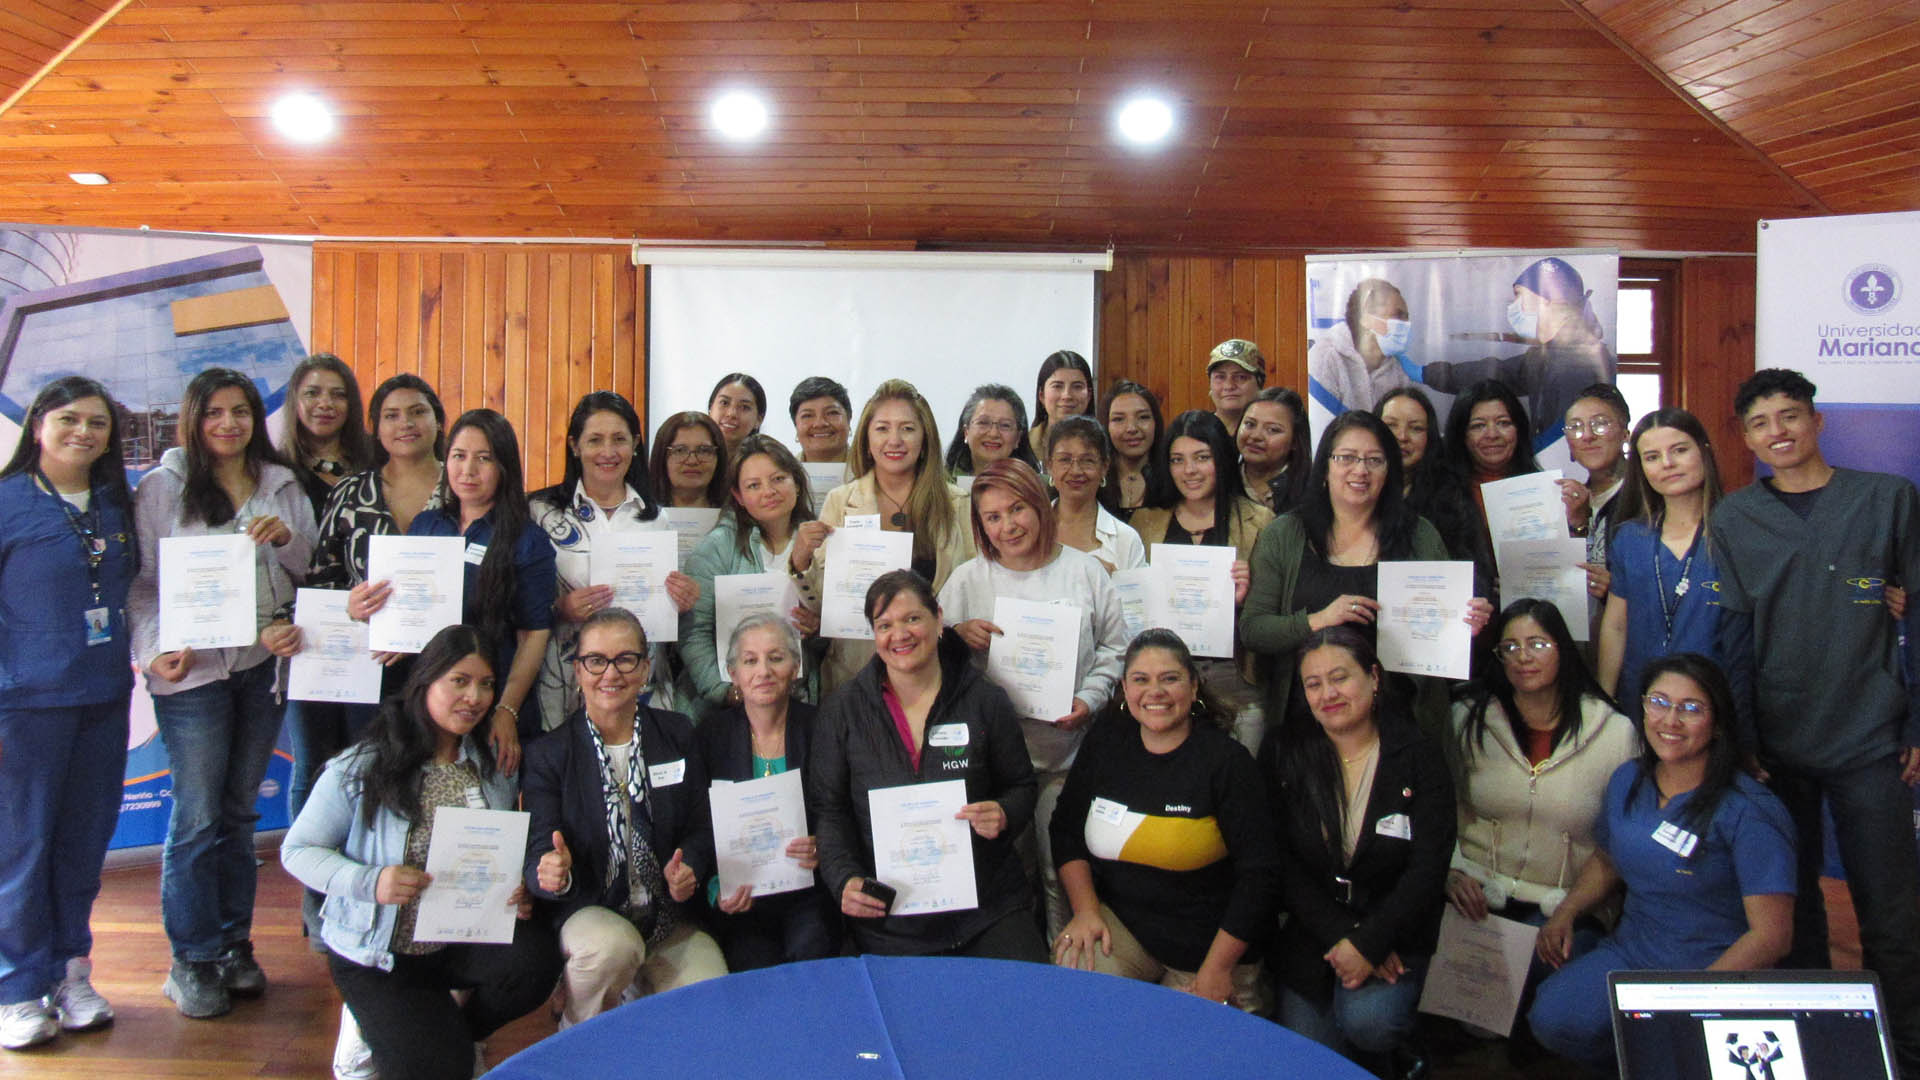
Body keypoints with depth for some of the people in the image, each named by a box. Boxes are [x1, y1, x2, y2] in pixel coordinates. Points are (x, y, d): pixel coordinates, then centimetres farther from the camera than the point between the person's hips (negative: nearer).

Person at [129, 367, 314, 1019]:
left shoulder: (283, 487, 10)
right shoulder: (163, 486, 1)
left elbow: (310, 572, 11)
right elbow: (139, 580, -2)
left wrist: (287, 539, -9)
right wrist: (154, 648, -16)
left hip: (264, 664, 3)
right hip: (192, 670, -3)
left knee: (240, 811, 11)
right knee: (198, 816, -3)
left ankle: (234, 945, 21)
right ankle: (193, 959, 9)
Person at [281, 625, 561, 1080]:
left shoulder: (495, 768, 1)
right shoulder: (362, 769, -12)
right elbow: (297, 850, -8)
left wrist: (518, 893, -13)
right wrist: (369, 883, -26)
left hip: (463, 939, 4)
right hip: (379, 954, -3)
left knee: (537, 959, -26)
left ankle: (454, 1030, 6)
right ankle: (370, 1023, 17)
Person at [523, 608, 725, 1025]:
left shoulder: (678, 735, 6)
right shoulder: (548, 755, -1)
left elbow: (701, 826, 7)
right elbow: (540, 855, -7)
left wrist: (688, 870, -15)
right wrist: (554, 874, -32)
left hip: (671, 919, 2)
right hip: (587, 913, -1)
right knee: (614, 944, -35)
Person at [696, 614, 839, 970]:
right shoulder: (712, 735, 4)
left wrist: (823, 852, -16)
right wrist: (717, 890, -11)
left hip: (807, 893, 0)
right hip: (740, 903, 0)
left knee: (811, 949, -25)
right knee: (755, 963, -24)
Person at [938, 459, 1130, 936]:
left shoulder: (1085, 570, 4)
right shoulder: (967, 578, 4)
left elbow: (1114, 649, 8)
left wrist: (1089, 699, -7)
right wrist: (958, 635, -14)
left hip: (1067, 754, 0)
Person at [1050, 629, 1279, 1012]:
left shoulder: (1226, 760, -10)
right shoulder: (1106, 740, 2)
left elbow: (1259, 873, -11)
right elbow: (1066, 828, 10)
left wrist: (1217, 970, -12)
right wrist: (1086, 910, -4)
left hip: (1207, 943, -2)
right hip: (1119, 920, 2)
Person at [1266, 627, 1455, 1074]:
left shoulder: (1418, 756, -4)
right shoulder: (1285, 751, 0)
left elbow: (1428, 869, -9)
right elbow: (1280, 861, -4)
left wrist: (1367, 943, -18)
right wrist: (1339, 935, -15)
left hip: (1391, 931, -2)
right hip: (1308, 932, 2)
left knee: (1366, 1020, -27)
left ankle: (1397, 1054, 8)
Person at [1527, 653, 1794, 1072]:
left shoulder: (1749, 813, -13)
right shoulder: (1627, 781, 5)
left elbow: (1771, 935, -16)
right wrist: (1565, 912, 4)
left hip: (1718, 972, -5)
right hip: (1629, 951, 5)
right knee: (1551, 1018, -21)